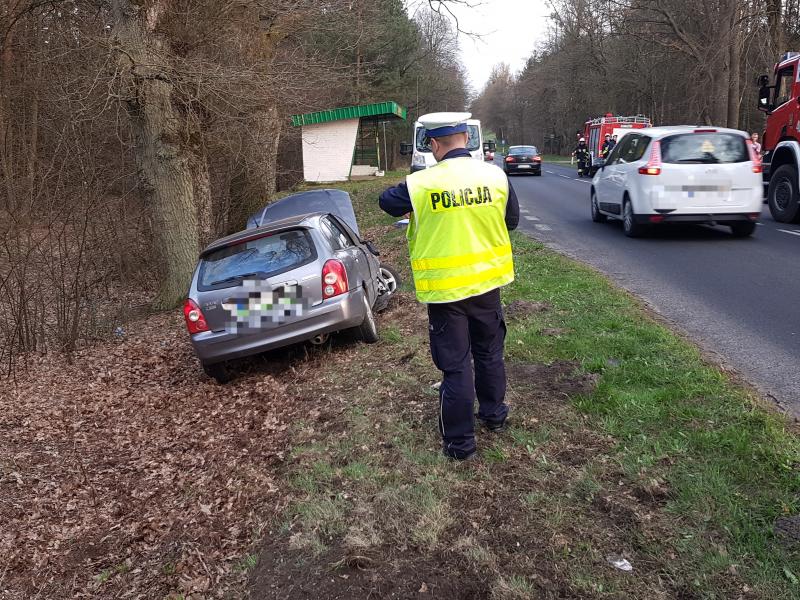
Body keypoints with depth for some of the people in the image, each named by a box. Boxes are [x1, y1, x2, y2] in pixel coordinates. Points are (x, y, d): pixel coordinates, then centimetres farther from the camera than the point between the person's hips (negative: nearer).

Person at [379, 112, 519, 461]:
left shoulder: (421, 184, -15)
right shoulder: (495, 175, -5)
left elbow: (387, 201, 5)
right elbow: (512, 220, 8)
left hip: (445, 288, -3)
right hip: (487, 281, 4)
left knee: (456, 364, 6)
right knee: (489, 352, 22)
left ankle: (460, 442, 15)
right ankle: (494, 415, 41)